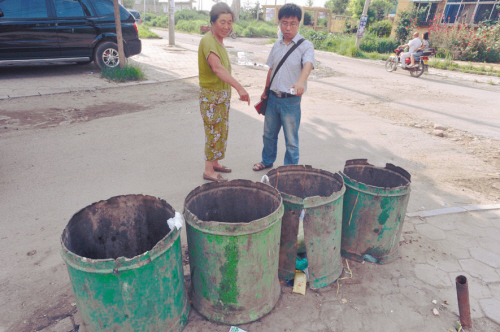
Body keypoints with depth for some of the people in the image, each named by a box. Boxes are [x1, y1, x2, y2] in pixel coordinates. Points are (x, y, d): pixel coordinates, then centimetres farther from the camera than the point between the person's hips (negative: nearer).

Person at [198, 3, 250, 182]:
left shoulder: (218, 40, 9)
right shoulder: (208, 41, -22)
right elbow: (217, 68, -39)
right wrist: (239, 87, -51)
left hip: (222, 95, 9)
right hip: (211, 96, -9)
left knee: (220, 132, 17)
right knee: (214, 133, -2)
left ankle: (214, 163, 32)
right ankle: (208, 171, 11)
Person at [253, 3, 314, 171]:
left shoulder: (305, 45, -11)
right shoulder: (277, 45, 7)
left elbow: (308, 65, -30)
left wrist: (301, 81, -50)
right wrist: (266, 90, 20)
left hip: (291, 100, -5)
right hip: (273, 97, 6)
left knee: (291, 140, 5)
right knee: (269, 134, 19)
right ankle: (267, 161, 40)